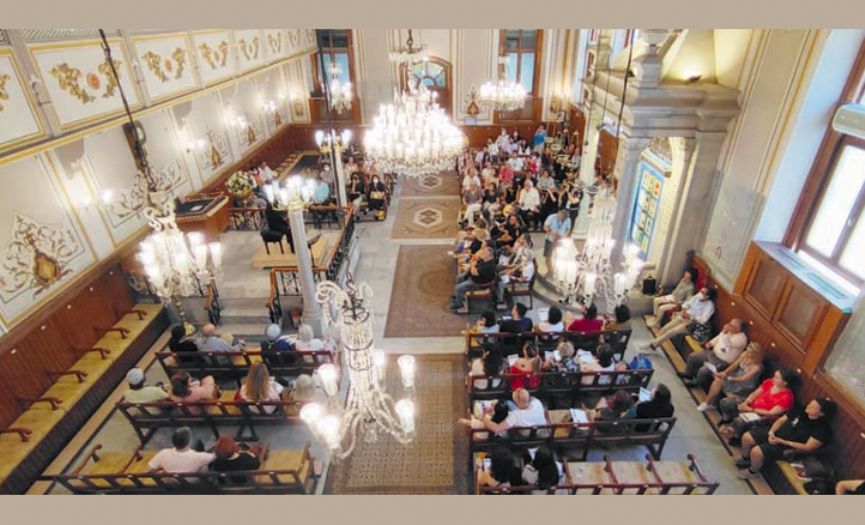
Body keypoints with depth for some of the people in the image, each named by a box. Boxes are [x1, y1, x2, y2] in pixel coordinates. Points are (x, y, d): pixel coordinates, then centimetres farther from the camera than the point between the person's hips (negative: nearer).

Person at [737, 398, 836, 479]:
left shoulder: (823, 429, -16)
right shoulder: (801, 411, 1)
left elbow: (808, 448, -19)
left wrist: (781, 441, -22)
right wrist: (771, 432, -9)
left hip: (788, 447, -6)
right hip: (775, 433, 6)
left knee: (756, 451, -25)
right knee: (747, 437, -8)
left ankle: (752, 471, 8)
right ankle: (745, 459, 23)